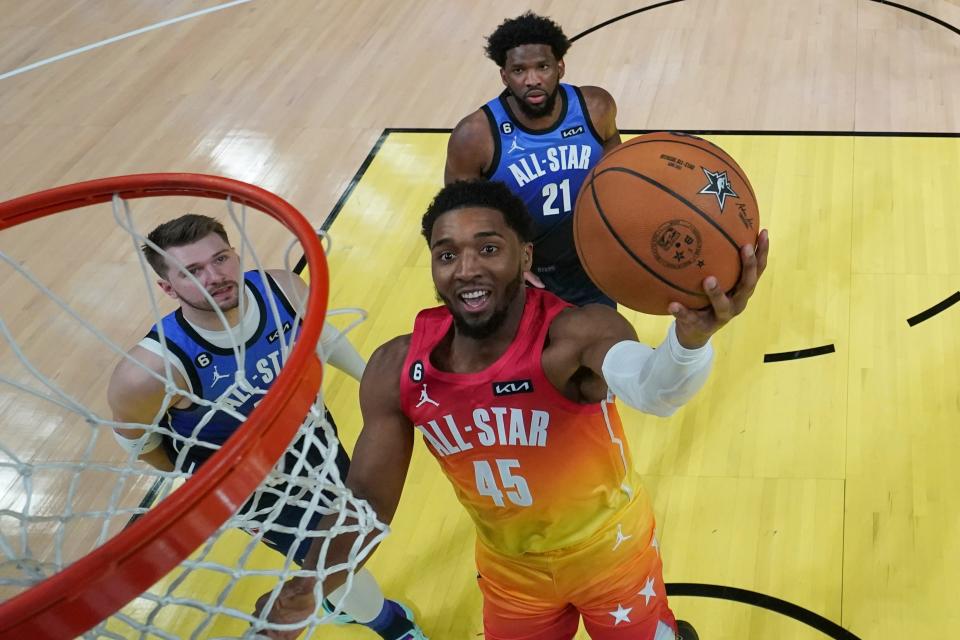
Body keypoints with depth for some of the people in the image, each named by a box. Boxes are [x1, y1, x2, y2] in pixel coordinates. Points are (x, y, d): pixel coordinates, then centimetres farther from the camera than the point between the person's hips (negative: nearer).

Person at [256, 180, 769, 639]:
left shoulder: (577, 334, -32)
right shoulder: (397, 370, -20)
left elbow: (651, 388, -54)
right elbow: (368, 497, -10)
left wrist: (690, 337, -76)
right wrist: (309, 590, -22)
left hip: (610, 552, -3)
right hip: (509, 569, 3)